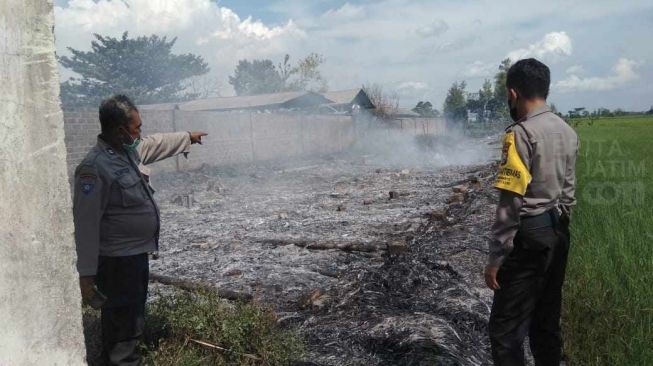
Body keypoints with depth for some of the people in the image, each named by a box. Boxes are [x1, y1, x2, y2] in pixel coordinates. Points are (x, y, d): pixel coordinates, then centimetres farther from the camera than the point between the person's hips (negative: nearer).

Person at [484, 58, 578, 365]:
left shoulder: (520, 133, -17)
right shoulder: (567, 132, 9)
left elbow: (510, 203, -20)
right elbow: (568, 192, 15)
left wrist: (495, 258, -15)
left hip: (529, 236, -9)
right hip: (558, 234, 9)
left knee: (506, 328, -2)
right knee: (547, 320, 17)